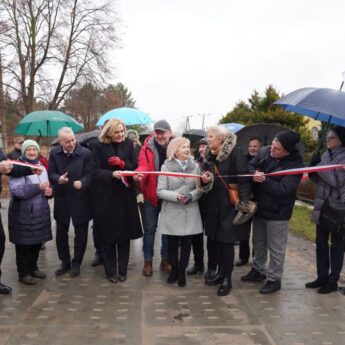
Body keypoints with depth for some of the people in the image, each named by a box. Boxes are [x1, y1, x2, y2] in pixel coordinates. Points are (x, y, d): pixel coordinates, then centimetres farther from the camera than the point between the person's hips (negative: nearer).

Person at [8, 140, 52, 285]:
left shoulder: (42, 167, 11)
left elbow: (46, 186, 21)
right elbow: (16, 190, -22)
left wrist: (49, 191, -2)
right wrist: (38, 187, -26)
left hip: (40, 211, 7)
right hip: (23, 213, -6)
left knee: (37, 242, 14)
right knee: (24, 244, 3)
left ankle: (33, 268, 30)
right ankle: (24, 273, 15)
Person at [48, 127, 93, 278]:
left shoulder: (85, 153, -11)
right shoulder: (54, 153, -1)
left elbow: (90, 174, -11)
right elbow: (51, 173, 1)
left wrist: (82, 183, -31)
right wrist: (58, 179, -21)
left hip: (80, 199, -3)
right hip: (61, 198, 3)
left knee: (80, 234, 8)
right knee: (61, 233, 13)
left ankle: (76, 264, 25)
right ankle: (65, 262, 31)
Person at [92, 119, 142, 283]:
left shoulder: (128, 144, 5)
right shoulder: (99, 146, -2)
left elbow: (135, 166, 3)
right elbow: (96, 171, -7)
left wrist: (122, 163, -16)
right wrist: (112, 174, -25)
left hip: (125, 194, 2)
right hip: (105, 195, -2)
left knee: (124, 233, 5)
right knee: (107, 234, 2)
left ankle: (122, 270, 18)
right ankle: (110, 271, 15)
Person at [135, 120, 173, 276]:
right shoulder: (148, 146, -6)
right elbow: (143, 164, -17)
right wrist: (139, 174, -41)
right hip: (151, 194, -1)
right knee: (149, 228, 8)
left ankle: (165, 259, 27)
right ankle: (148, 261, 20)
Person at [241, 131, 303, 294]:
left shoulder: (295, 164, -22)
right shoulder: (264, 151, -6)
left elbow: (282, 189, -28)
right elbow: (249, 166, 3)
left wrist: (262, 180, -23)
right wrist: (254, 174, -19)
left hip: (277, 212, -6)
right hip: (259, 207, 6)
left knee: (275, 248, 8)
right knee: (258, 243, 22)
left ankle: (274, 279, 23)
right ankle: (258, 270, 40)